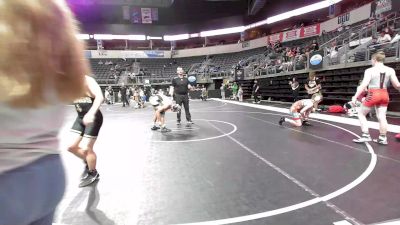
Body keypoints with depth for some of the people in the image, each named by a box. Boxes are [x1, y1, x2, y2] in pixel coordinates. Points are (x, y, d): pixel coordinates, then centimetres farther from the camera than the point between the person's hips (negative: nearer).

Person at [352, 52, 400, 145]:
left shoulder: (370, 70, -9)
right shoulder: (390, 70, 4)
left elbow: (364, 85, -17)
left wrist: (355, 97, -15)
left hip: (373, 95, -5)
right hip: (384, 95, 5)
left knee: (361, 113, 10)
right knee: (381, 117, 11)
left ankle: (366, 136, 5)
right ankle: (382, 138, 17)